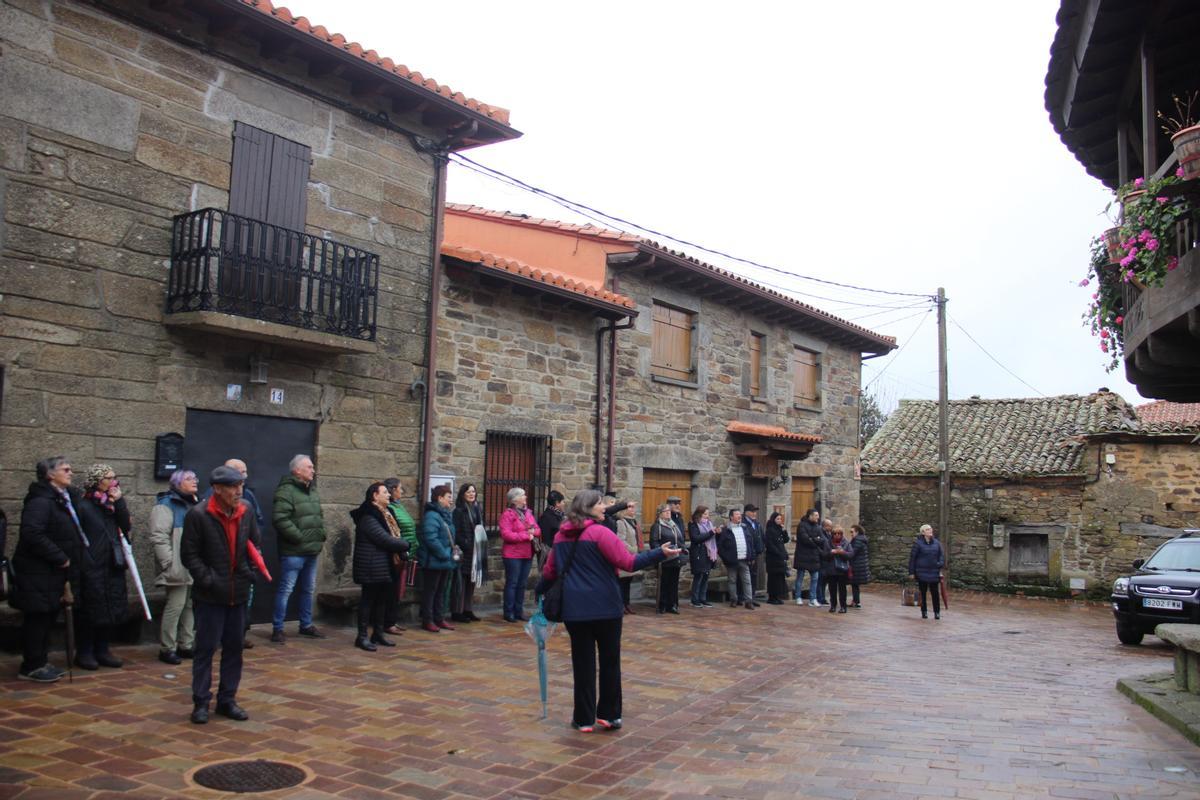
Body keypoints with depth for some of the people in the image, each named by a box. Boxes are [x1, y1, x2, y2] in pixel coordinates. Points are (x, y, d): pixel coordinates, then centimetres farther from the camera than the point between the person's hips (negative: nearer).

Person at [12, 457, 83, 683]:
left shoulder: (66, 497, 12)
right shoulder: (40, 501, -17)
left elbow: (71, 534, 23)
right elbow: (32, 534, -27)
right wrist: (60, 558, -22)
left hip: (53, 571, 9)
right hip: (38, 572, -9)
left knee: (47, 617, 15)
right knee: (37, 618, -1)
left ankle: (41, 662, 25)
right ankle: (31, 666, 8)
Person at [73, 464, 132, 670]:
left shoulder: (114, 504, 12)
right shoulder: (83, 506, -7)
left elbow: (126, 527, 1)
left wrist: (119, 502, -6)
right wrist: (84, 564, -16)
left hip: (113, 568, 6)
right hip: (91, 569, -6)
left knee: (112, 611, 10)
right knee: (89, 612, 1)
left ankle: (102, 650, 21)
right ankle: (84, 652, 13)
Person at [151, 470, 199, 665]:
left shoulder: (194, 504, 19)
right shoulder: (166, 504, -7)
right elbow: (159, 537, -16)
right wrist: (169, 564, -19)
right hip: (178, 567, -8)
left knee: (190, 605, 10)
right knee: (175, 605, -8)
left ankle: (186, 645, 19)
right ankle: (167, 649, 2)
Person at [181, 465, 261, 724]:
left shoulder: (246, 512, 3)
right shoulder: (198, 515, -11)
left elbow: (256, 545, 15)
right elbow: (189, 554, -9)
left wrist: (249, 572, 1)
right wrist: (209, 579, -15)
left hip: (238, 593, 5)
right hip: (210, 595, -5)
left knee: (234, 647, 11)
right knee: (206, 648, 2)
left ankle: (227, 700, 22)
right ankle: (201, 702, 14)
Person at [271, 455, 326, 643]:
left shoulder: (313, 492, 16)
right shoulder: (286, 491, -13)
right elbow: (280, 518, -23)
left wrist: (321, 535, 10)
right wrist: (299, 537, -19)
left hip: (312, 551, 9)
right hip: (293, 551, -9)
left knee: (308, 589, 17)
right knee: (286, 589, -3)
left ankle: (306, 625, 29)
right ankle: (277, 629, 6)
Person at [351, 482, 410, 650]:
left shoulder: (384, 514, 15)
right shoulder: (368, 517, -16)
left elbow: (394, 535, 14)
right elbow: (385, 540, -21)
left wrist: (402, 550, -5)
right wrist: (405, 545, -6)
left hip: (384, 566, 9)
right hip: (372, 567, -9)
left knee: (381, 599, 13)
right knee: (368, 599, -2)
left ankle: (378, 633, 22)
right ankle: (362, 636, 5)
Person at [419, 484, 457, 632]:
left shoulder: (447, 515, 13)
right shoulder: (431, 516, -18)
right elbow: (431, 539, -26)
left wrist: (451, 553, 7)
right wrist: (444, 554, -21)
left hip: (445, 561, 9)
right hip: (433, 561, -9)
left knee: (441, 591, 15)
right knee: (430, 591, 0)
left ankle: (439, 618, 24)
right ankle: (427, 621, 7)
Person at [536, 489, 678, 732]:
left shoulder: (561, 536, 8)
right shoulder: (600, 532, -10)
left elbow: (550, 571, 16)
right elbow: (629, 563, -15)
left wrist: (541, 591, 33)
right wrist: (660, 553, -12)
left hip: (574, 609, 4)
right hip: (605, 607, -4)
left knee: (583, 662, 9)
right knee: (610, 661, 11)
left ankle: (584, 719, 13)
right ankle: (609, 714, 16)